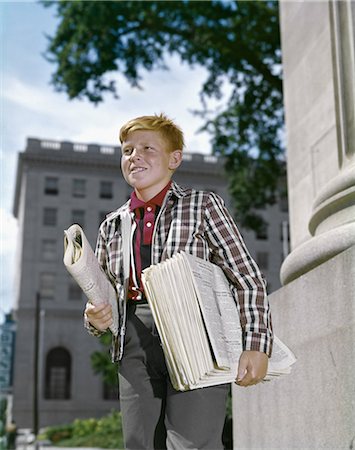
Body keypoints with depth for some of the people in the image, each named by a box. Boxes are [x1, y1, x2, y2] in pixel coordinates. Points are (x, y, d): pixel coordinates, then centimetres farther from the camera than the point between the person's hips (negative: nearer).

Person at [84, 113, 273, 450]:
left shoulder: (202, 206, 5)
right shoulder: (111, 226, 17)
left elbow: (247, 279, 0)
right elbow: (103, 295, 24)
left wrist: (256, 346, -10)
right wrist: (96, 318, 0)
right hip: (135, 348, 4)